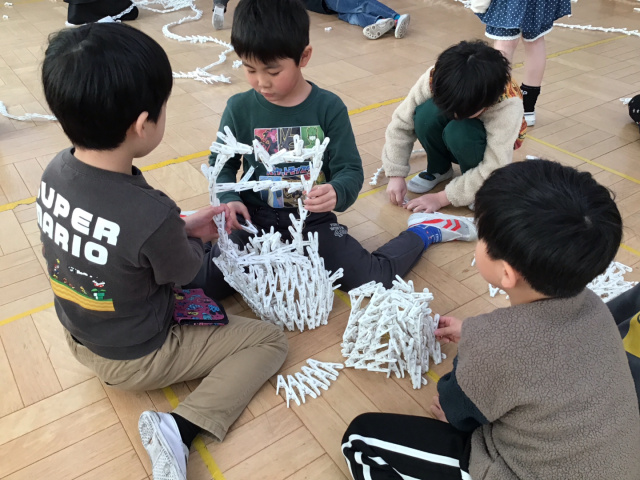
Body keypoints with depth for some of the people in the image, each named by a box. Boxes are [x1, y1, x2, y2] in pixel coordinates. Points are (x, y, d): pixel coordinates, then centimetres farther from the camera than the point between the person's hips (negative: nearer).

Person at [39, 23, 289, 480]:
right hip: (136, 360, -7)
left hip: (80, 338, 8)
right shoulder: (152, 214, -38)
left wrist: (181, 227, -3)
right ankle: (181, 429, -10)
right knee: (270, 339, 0)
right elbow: (185, 271, -16)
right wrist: (196, 239, 4)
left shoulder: (56, 170, -16)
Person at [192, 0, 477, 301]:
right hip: (256, 221, 2)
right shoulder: (239, 108, -6)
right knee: (208, 284, -18)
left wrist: (336, 193, -32)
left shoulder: (329, 107, -10)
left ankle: (423, 232, 19)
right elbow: (222, 165, 6)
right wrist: (228, 199, -15)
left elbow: (350, 170, -9)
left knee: (376, 283, -11)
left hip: (313, 221, -1)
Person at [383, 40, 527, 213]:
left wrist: (442, 198, -32)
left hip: (488, 142, -3)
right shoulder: (438, 78, -31)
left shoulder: (508, 105, -37)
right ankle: (438, 169, -3)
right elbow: (401, 123, -23)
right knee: (425, 115, -32)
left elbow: (495, 170, -33)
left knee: (458, 132, -37)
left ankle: (479, 187, -10)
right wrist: (396, 175, -26)